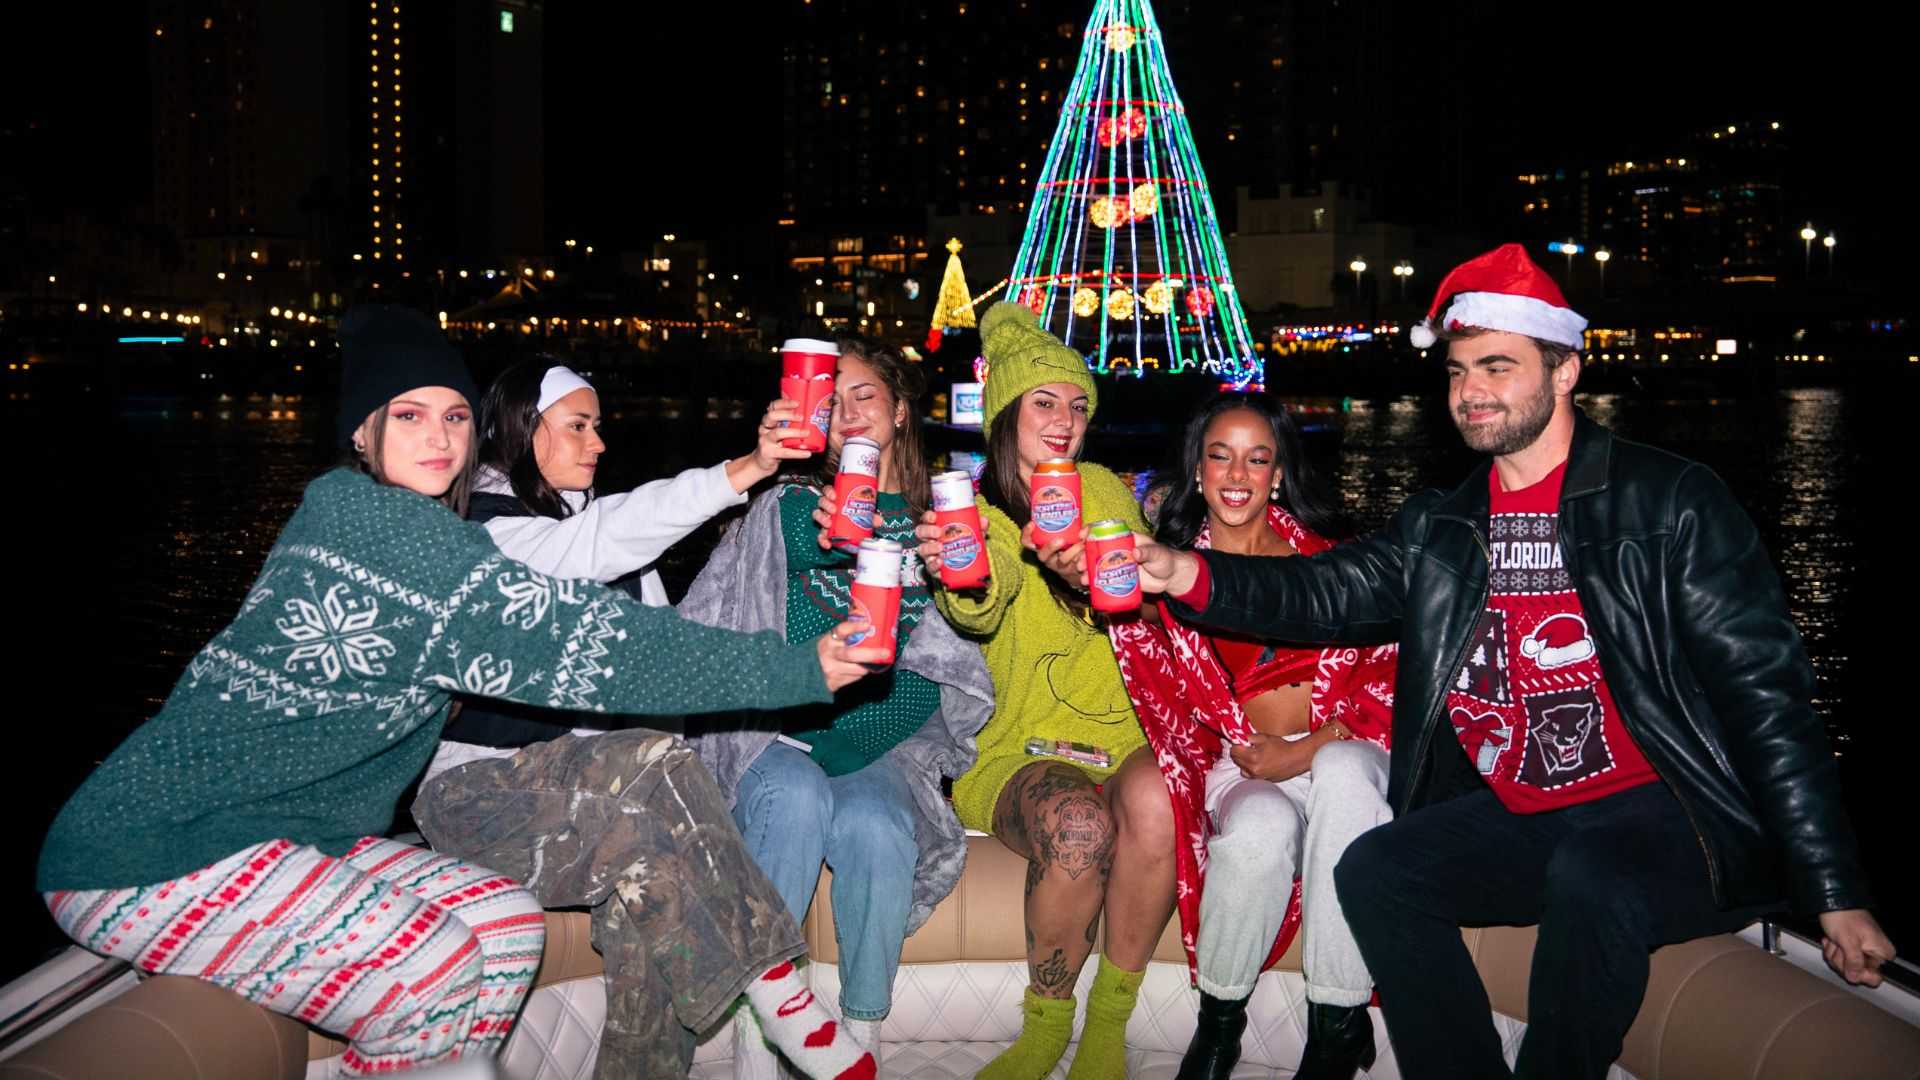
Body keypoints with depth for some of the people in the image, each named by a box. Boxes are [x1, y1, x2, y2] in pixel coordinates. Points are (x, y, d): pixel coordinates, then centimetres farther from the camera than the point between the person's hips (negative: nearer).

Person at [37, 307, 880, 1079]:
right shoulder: (374, 520, -20)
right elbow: (571, 638, -25)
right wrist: (799, 671, -25)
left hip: (279, 829, 10)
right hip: (154, 854, -10)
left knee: (507, 921, 2)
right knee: (432, 978, -19)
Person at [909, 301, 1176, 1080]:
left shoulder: (1102, 489, 13)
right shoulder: (975, 511, 5)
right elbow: (977, 612, -16)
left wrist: (1091, 575, -24)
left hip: (1121, 730, 2)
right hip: (1022, 744, -1)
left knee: (1153, 803, -32)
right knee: (1076, 824, -33)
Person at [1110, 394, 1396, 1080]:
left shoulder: (1325, 556, 10)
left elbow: (1382, 673, 2)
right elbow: (1158, 699, 4)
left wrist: (1306, 752, -11)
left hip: (1338, 747, 1)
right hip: (1236, 765, 0)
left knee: (1343, 774, -35)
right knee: (1260, 832, -34)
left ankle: (1338, 1021, -23)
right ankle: (1218, 1020, -7)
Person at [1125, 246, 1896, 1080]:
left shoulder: (1670, 502, -4)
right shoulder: (1441, 526, 11)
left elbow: (1765, 692, -6)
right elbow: (1325, 594, 0)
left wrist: (1834, 892, -8)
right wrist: (1193, 575, -20)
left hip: (1660, 818, -4)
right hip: (1515, 819, 5)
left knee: (1589, 879, -34)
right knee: (1373, 872, -17)